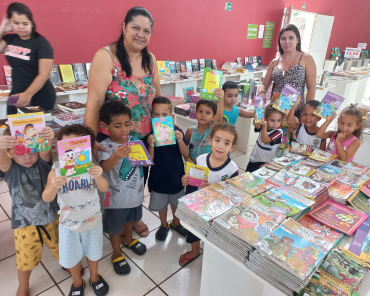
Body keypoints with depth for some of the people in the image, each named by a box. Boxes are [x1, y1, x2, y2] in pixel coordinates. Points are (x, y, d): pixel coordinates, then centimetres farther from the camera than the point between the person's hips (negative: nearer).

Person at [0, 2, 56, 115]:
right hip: (16, 95, 6)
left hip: (40, 97, -6)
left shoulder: (41, 43, -13)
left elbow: (44, 74, -20)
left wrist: (28, 94, -26)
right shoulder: (9, 39, 6)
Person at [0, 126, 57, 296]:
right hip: (25, 222, 0)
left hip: (51, 217, 1)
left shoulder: (42, 161, -13)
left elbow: (45, 150, -36)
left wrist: (48, 140, -60)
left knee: (61, 248, 22)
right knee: (26, 258, 17)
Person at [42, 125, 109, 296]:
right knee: (72, 256, 20)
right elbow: (46, 199, -18)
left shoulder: (91, 167, -18)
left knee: (92, 252, 23)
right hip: (69, 224, 1)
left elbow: (104, 188, -24)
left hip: (92, 221, 0)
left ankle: (94, 277, 51)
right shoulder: (56, 172, -16)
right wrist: (53, 187, -39)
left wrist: (98, 177, -46)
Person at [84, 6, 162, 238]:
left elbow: (158, 95, 12)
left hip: (143, 137, 6)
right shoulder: (106, 56, -16)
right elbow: (95, 100, -20)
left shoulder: (151, 59, 3)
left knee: (139, 179, 21)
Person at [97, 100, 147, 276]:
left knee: (130, 219, 29)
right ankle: (117, 254, 42)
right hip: (117, 197, -4)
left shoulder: (134, 141, -8)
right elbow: (105, 167, -41)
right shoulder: (105, 146, -23)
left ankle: (128, 240, 58)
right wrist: (116, 156, -62)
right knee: (114, 227, 17)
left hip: (136, 192, 5)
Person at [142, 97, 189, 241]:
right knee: (161, 204, 20)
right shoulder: (149, 135, -16)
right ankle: (164, 225, 47)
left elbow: (186, 155, -15)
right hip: (159, 178, -1)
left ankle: (176, 222, 51)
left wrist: (180, 141, -34)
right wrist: (151, 146, -37)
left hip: (176, 176, 1)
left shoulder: (177, 132, -12)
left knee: (177, 203, 23)